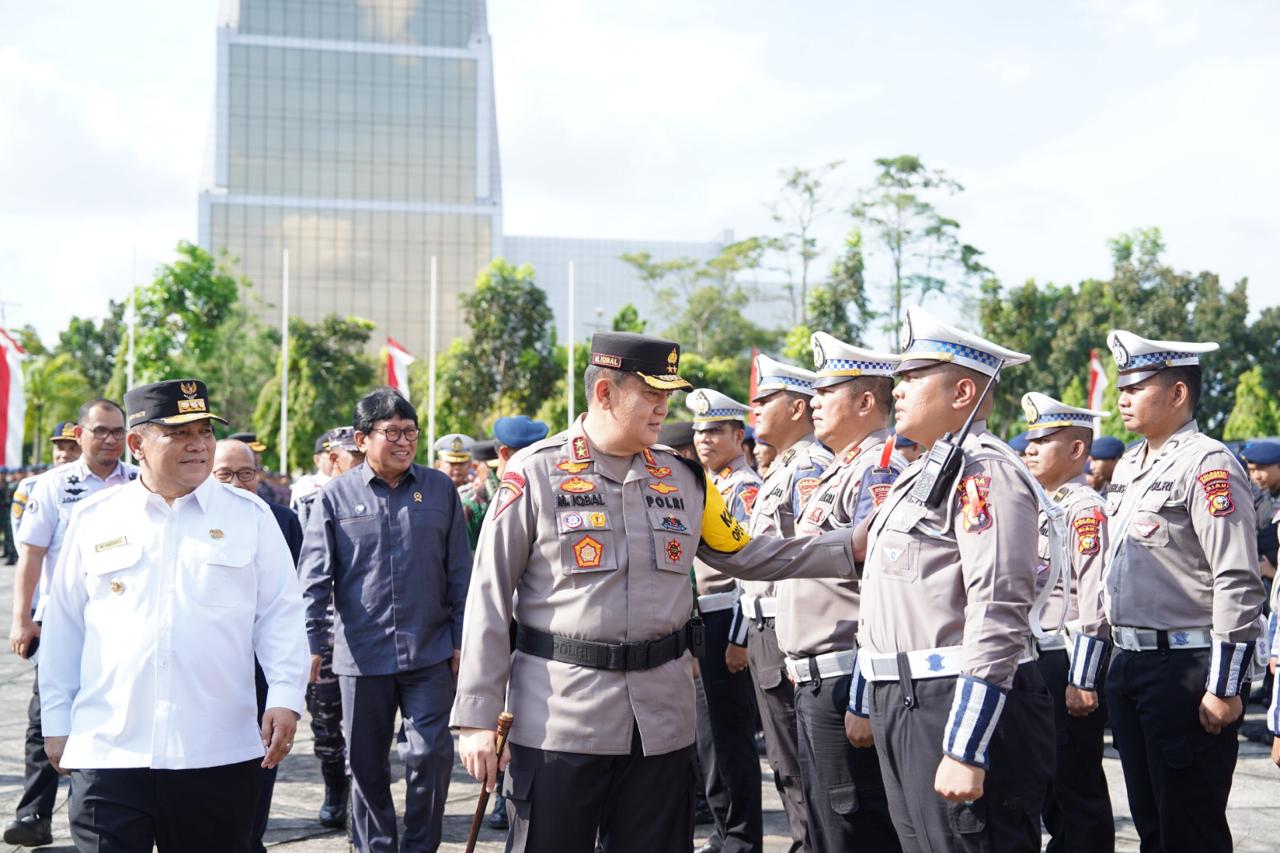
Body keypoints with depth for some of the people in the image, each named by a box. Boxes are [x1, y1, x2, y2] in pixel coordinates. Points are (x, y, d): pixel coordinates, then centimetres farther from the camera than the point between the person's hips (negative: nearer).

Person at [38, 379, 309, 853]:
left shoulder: (249, 516, 4)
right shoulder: (94, 519, 6)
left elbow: (279, 615, 4)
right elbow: (64, 627, 12)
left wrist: (286, 697, -8)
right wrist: (56, 723, 12)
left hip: (220, 755, 0)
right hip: (107, 753, 0)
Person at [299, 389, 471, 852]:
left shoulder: (439, 489, 3)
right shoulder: (336, 496, -1)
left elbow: (459, 572, 5)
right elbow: (314, 578, 0)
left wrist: (461, 639, 2)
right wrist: (310, 643, -6)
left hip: (430, 653, 0)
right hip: (361, 654, 0)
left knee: (430, 754, 0)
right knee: (366, 763, 10)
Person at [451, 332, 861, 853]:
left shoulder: (682, 476, 9)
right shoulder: (536, 472, -5)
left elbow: (742, 555, 18)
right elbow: (490, 600, -5)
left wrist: (852, 548, 10)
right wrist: (478, 717, -9)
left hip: (662, 718, 4)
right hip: (558, 718, -4)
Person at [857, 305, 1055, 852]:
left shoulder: (983, 472, -13)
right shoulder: (922, 474, 19)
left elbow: (999, 617, -22)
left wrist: (966, 751, -25)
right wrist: (865, 705, 23)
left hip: (961, 709, -10)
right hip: (904, 707, 10)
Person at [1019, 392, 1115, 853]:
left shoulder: (1085, 509, -13)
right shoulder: (1040, 507, 15)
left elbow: (1095, 601, -19)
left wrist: (1082, 680, -21)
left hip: (1071, 664, -9)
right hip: (1036, 661, 9)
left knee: (1079, 785, -1)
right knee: (1047, 781, 15)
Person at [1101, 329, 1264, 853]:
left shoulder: (1207, 465, -13)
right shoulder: (1128, 466, 14)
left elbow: (1238, 584, -18)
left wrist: (1224, 687, -20)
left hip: (1186, 669, -8)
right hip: (1129, 663, 8)